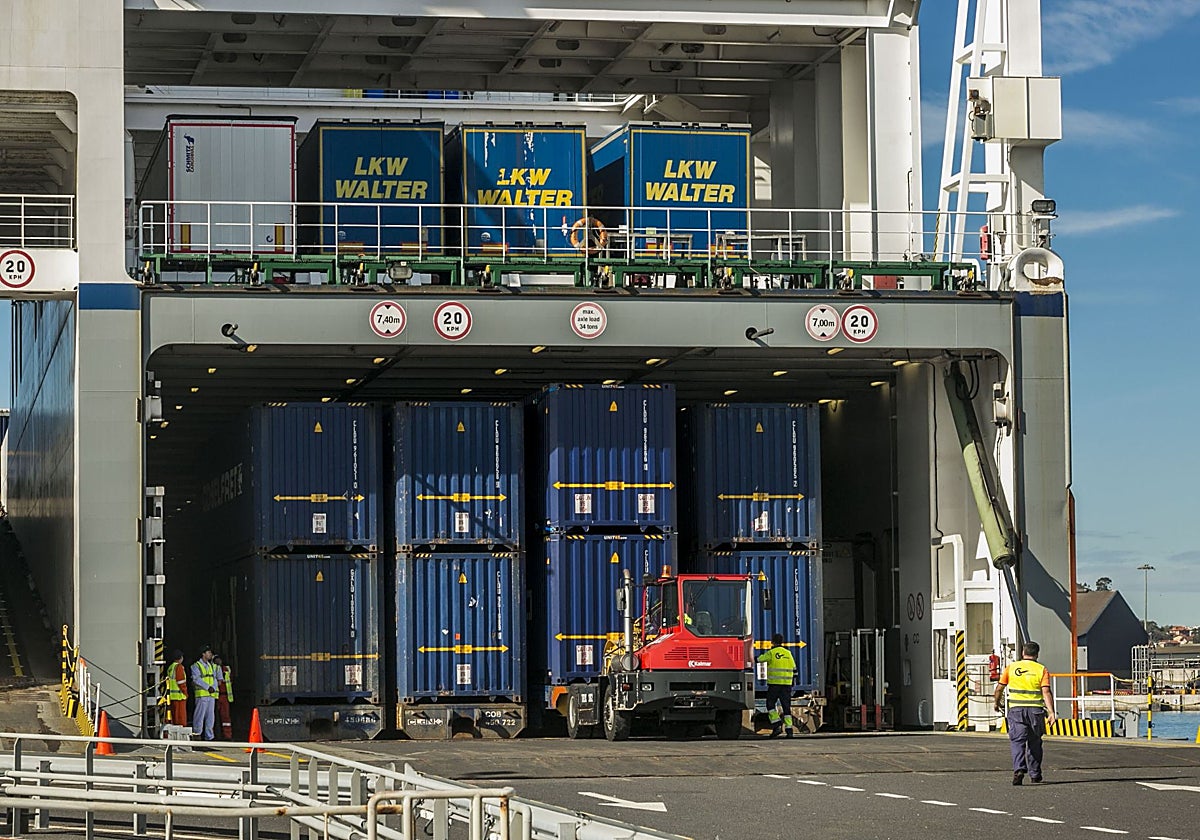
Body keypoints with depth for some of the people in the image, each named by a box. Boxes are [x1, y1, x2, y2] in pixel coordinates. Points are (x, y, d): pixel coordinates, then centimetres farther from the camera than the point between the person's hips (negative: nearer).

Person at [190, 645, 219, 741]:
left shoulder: (211, 666, 20)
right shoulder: (196, 665, -2)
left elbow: (214, 679, 15)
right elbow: (197, 679, -13)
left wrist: (213, 688, -5)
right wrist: (207, 687, -18)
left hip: (211, 694, 7)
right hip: (201, 694, -7)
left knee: (210, 716, 7)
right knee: (200, 715, -9)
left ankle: (209, 736, 10)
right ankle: (196, 732, -4)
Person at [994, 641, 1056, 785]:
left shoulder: (1012, 667, 4)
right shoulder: (1041, 669, 1)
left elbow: (1000, 688, 9)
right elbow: (1046, 692, -9)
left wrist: (996, 703, 27)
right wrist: (1051, 712, -13)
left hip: (1016, 709, -1)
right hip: (1035, 710, 1)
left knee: (1017, 741, -6)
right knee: (1034, 743, 13)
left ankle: (1018, 769, -27)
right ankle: (1035, 775, 21)